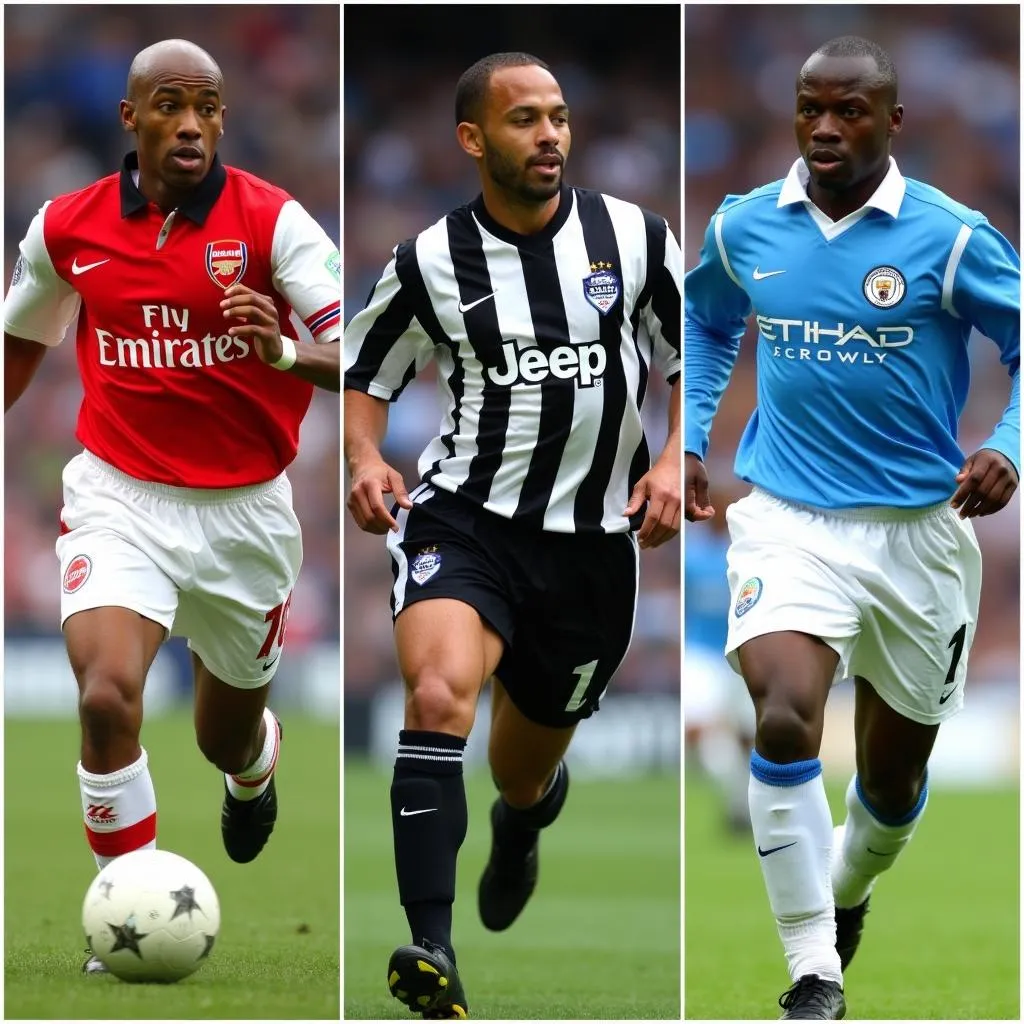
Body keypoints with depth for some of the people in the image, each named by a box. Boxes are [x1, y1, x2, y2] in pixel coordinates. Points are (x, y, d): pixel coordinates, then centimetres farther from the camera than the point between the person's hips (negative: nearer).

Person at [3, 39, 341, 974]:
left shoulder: (272, 221, -11)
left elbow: (353, 354, -20)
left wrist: (286, 353, -40)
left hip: (243, 510, 0)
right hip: (120, 499, 0)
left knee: (227, 736, 17)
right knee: (107, 695, -24)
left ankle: (255, 763, 57)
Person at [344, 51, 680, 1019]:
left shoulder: (633, 237, -2)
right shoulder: (431, 263, -4)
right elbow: (364, 368, 11)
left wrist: (674, 461, -6)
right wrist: (365, 460, -7)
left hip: (591, 536, 2)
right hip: (462, 514, -2)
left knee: (523, 774, 16)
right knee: (438, 693, -31)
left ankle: (524, 819, 57)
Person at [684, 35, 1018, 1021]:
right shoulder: (743, 228, 0)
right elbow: (707, 321, 23)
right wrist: (690, 438, 13)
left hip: (917, 530, 0)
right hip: (786, 521, 0)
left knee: (894, 773, 14)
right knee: (784, 721, -24)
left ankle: (845, 893, 48)